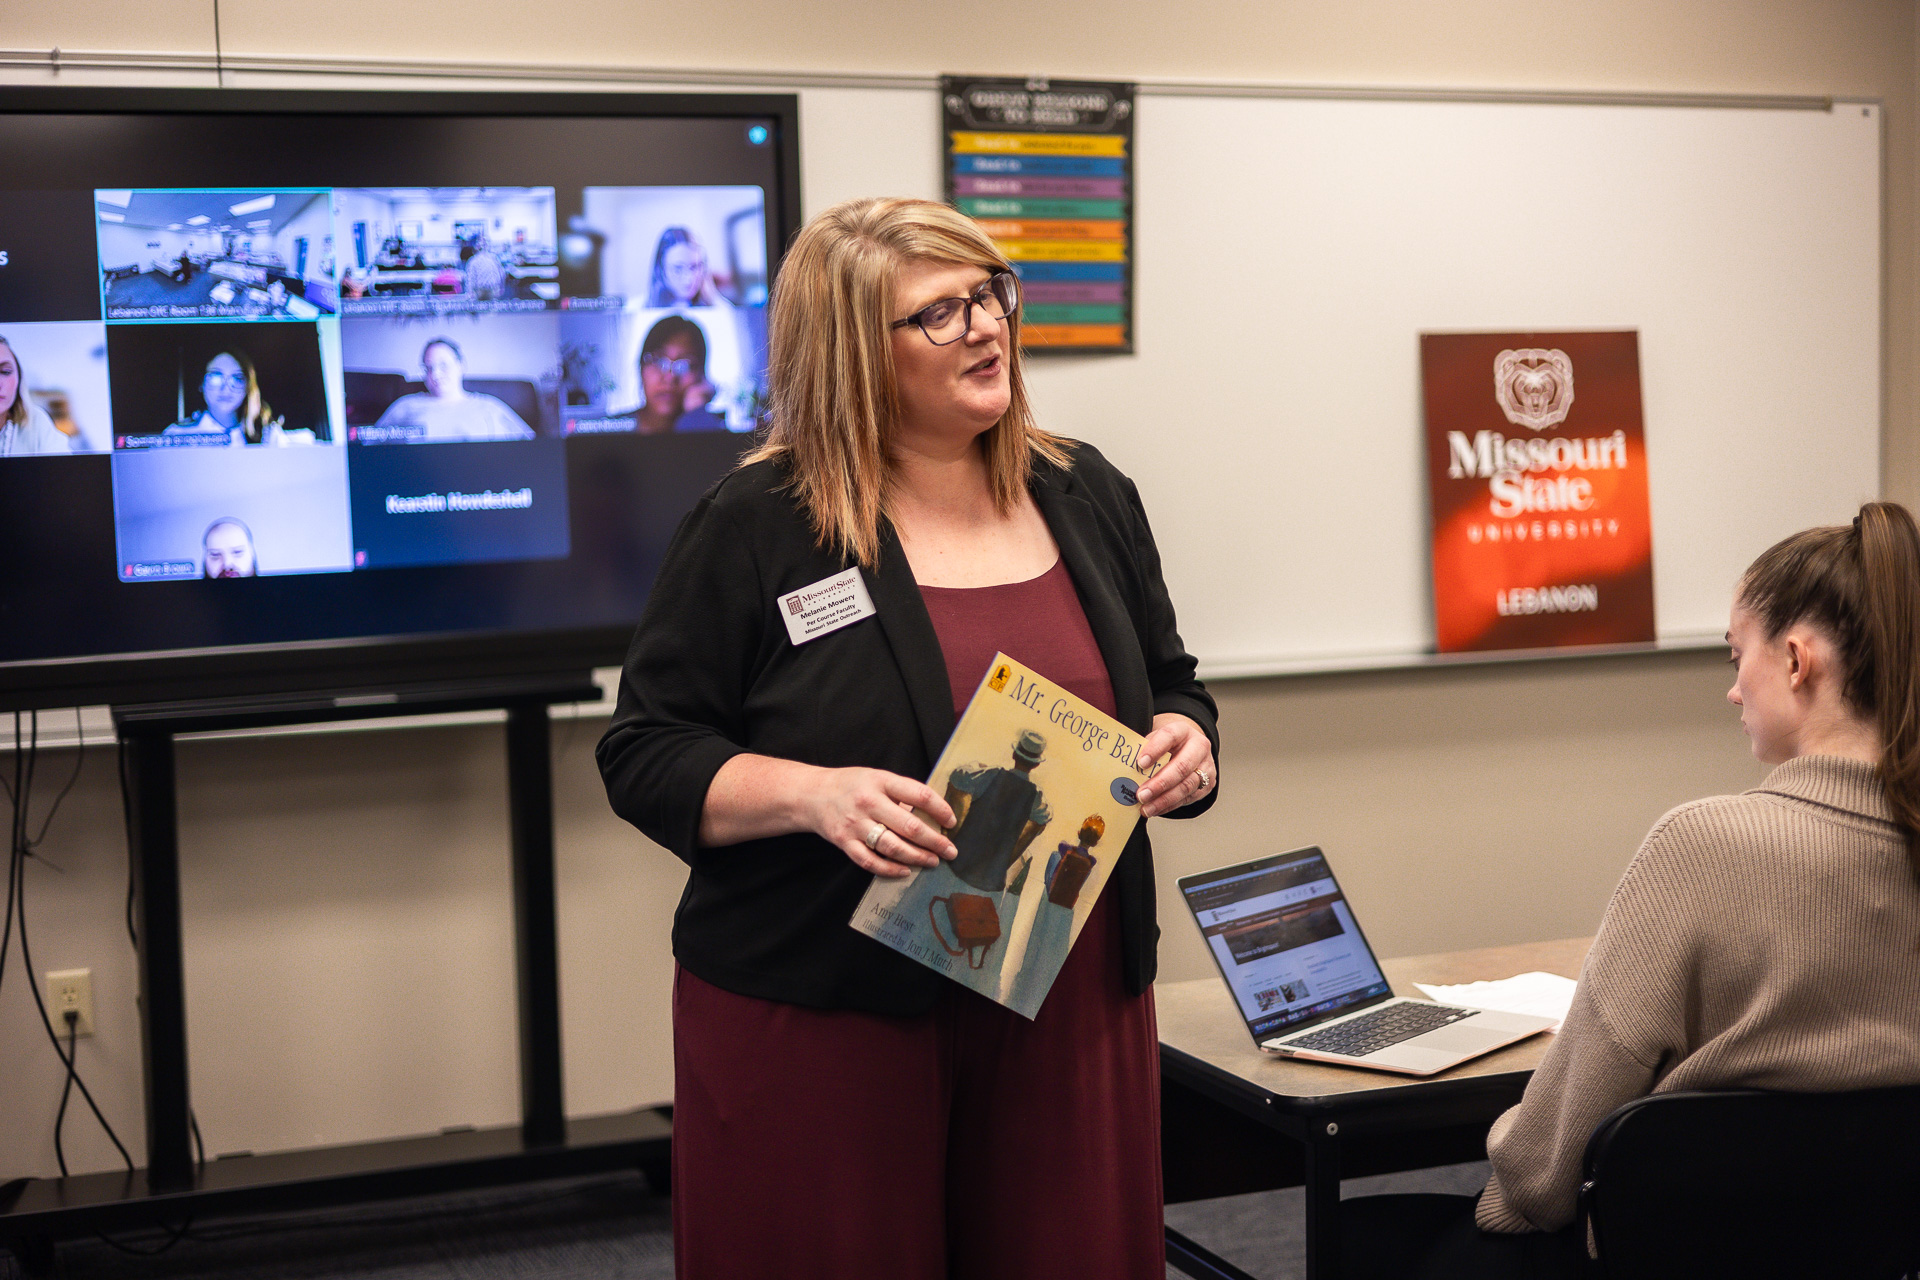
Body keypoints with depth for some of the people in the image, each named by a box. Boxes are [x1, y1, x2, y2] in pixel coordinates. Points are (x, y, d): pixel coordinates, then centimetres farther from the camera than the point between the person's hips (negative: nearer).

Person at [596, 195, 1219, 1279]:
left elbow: (1171, 690, 18)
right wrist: (812, 793, -23)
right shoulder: (758, 527, -6)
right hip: (817, 1019, -4)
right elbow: (648, 758, -6)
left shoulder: (1089, 497, 8)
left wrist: (1185, 748, -5)